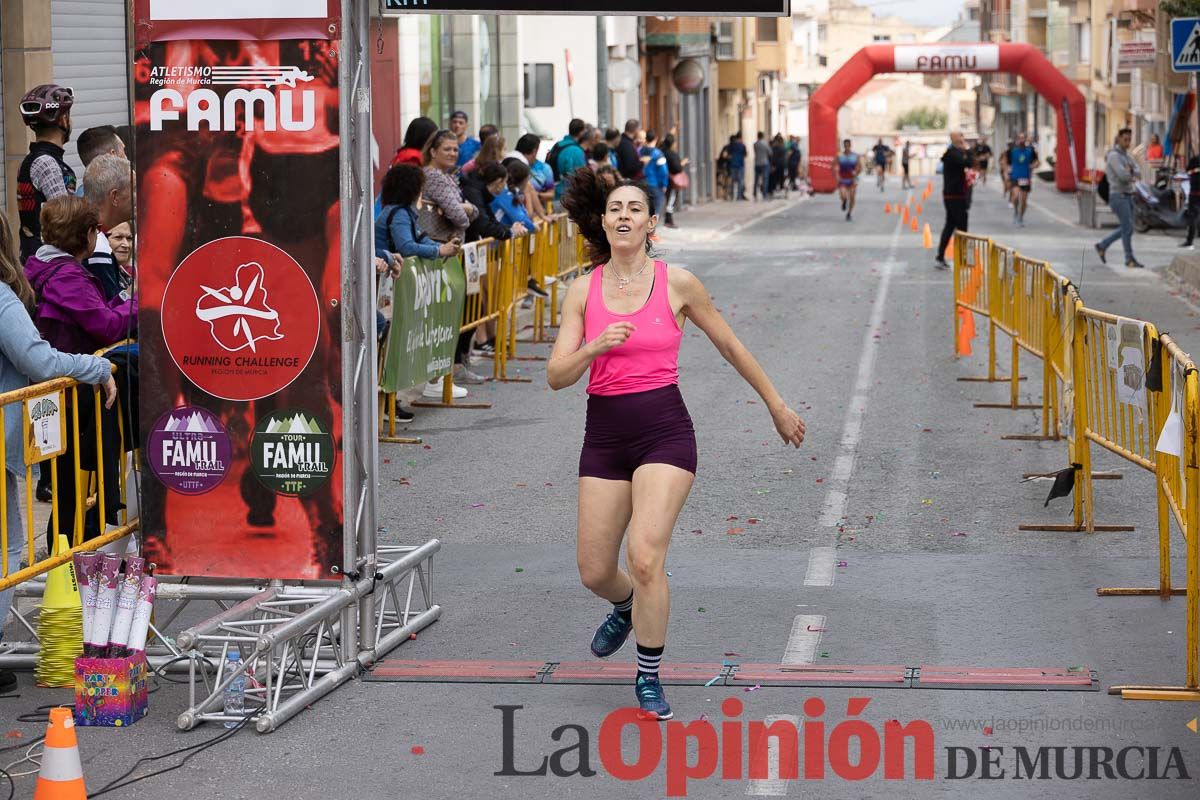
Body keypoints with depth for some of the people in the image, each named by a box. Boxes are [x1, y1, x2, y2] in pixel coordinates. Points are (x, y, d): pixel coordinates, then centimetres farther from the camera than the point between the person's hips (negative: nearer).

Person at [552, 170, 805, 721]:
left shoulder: (677, 283, -2)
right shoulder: (583, 291, 2)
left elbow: (730, 347, 10)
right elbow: (556, 377, -2)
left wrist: (777, 407, 16)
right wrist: (594, 348, -22)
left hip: (665, 431, -3)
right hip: (604, 433, 3)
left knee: (645, 557, -18)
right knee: (594, 571, 7)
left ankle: (649, 678, 2)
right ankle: (627, 606, 45)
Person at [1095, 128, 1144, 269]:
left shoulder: (1127, 157, 16)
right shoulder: (1113, 156, -15)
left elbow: (1138, 174, 3)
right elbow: (1123, 176, -26)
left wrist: (1129, 171, -19)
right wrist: (1132, 174, -4)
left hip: (1127, 196, 9)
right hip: (1118, 196, -9)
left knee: (1126, 229, 12)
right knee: (1128, 228, -7)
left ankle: (1102, 246, 25)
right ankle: (1130, 259, 2)